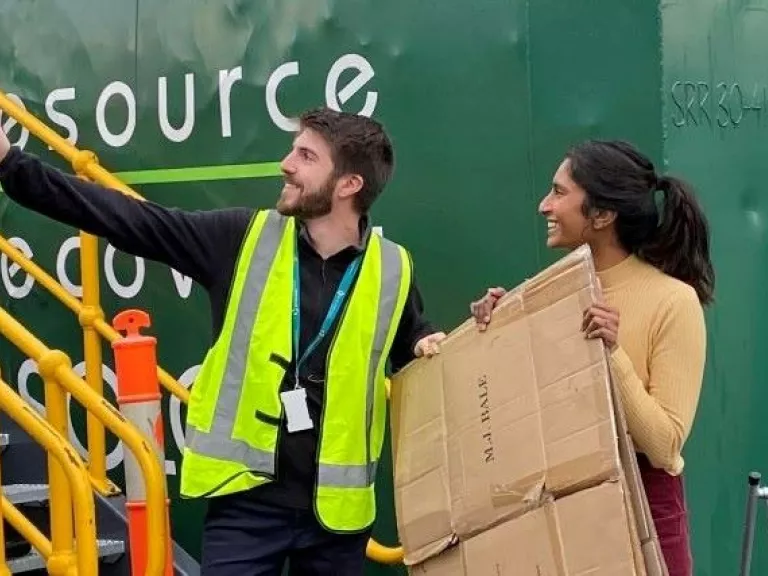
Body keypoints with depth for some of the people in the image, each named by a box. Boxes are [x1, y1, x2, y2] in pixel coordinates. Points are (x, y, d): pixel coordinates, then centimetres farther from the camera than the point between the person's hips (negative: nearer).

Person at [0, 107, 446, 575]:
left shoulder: (392, 269, -2)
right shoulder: (244, 239, -3)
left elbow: (416, 354, 15)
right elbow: (126, 218, -5)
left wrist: (432, 351, -9)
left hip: (336, 503, 1)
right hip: (246, 496, 0)